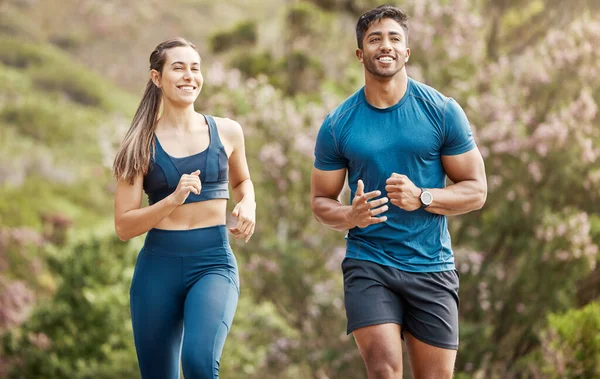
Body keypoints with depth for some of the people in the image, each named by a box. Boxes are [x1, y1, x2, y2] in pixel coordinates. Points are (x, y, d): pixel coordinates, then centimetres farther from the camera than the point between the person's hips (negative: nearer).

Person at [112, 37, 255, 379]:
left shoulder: (226, 132, 5)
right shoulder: (143, 144, 0)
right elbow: (124, 226, -4)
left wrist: (248, 206, 4)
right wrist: (173, 200, -19)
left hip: (213, 263, 0)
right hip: (159, 265, 1)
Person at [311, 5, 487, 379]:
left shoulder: (442, 111, -1)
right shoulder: (337, 124, 1)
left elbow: (476, 190, 1)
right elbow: (321, 201, 8)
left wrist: (422, 197, -18)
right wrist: (350, 215, -15)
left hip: (432, 268, 1)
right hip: (368, 265, -1)